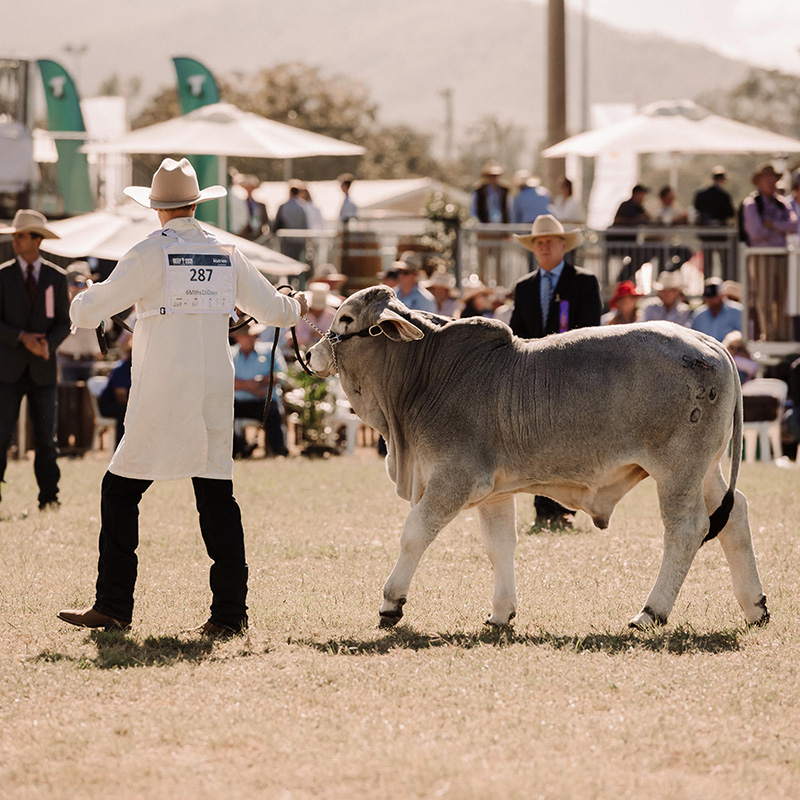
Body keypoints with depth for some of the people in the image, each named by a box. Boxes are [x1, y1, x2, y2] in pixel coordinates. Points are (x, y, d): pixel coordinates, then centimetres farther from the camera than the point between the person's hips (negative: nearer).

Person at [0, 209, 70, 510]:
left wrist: (48, 343, -15)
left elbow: (64, 323, 5)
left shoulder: (57, 278, 4)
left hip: (43, 370, 1)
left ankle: (49, 496, 13)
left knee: (45, 437, 4)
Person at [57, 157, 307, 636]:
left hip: (160, 398, -5)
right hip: (215, 394, 5)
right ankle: (230, 611, 3)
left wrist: (81, 302, 19)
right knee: (217, 493, 7)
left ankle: (114, 606, 1)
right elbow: (271, 309, 18)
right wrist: (297, 308, 41)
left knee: (121, 491, 4)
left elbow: (90, 312, -6)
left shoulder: (151, 254, -7)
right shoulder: (227, 254, 8)